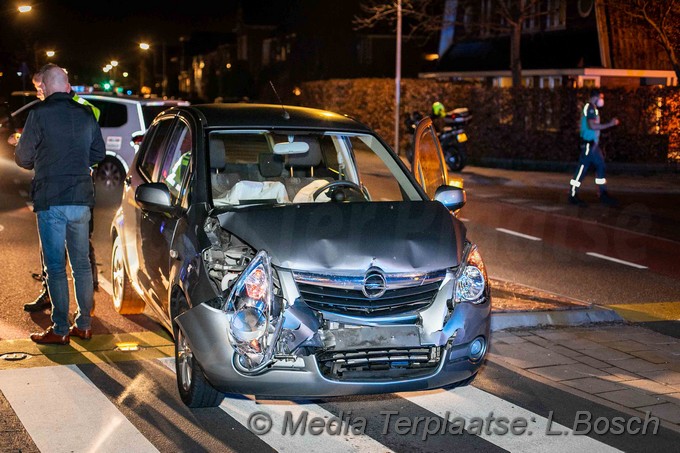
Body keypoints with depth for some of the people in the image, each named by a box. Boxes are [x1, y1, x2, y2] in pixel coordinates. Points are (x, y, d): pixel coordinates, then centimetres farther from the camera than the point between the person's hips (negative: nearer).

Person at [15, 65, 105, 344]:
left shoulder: (40, 114, -8)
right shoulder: (86, 114, 6)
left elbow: (23, 158, -3)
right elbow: (99, 154, 15)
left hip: (50, 200, -5)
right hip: (81, 199, 5)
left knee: (55, 266, 0)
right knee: (82, 263, 13)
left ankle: (60, 329, 3)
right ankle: (84, 325, 18)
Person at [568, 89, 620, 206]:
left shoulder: (592, 108, 19)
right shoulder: (590, 108, -13)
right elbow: (592, 125, -24)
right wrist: (610, 124, -20)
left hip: (593, 143, 11)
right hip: (589, 143, -11)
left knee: (600, 166, 10)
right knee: (582, 168, -7)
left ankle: (603, 194, 13)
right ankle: (573, 195, -3)